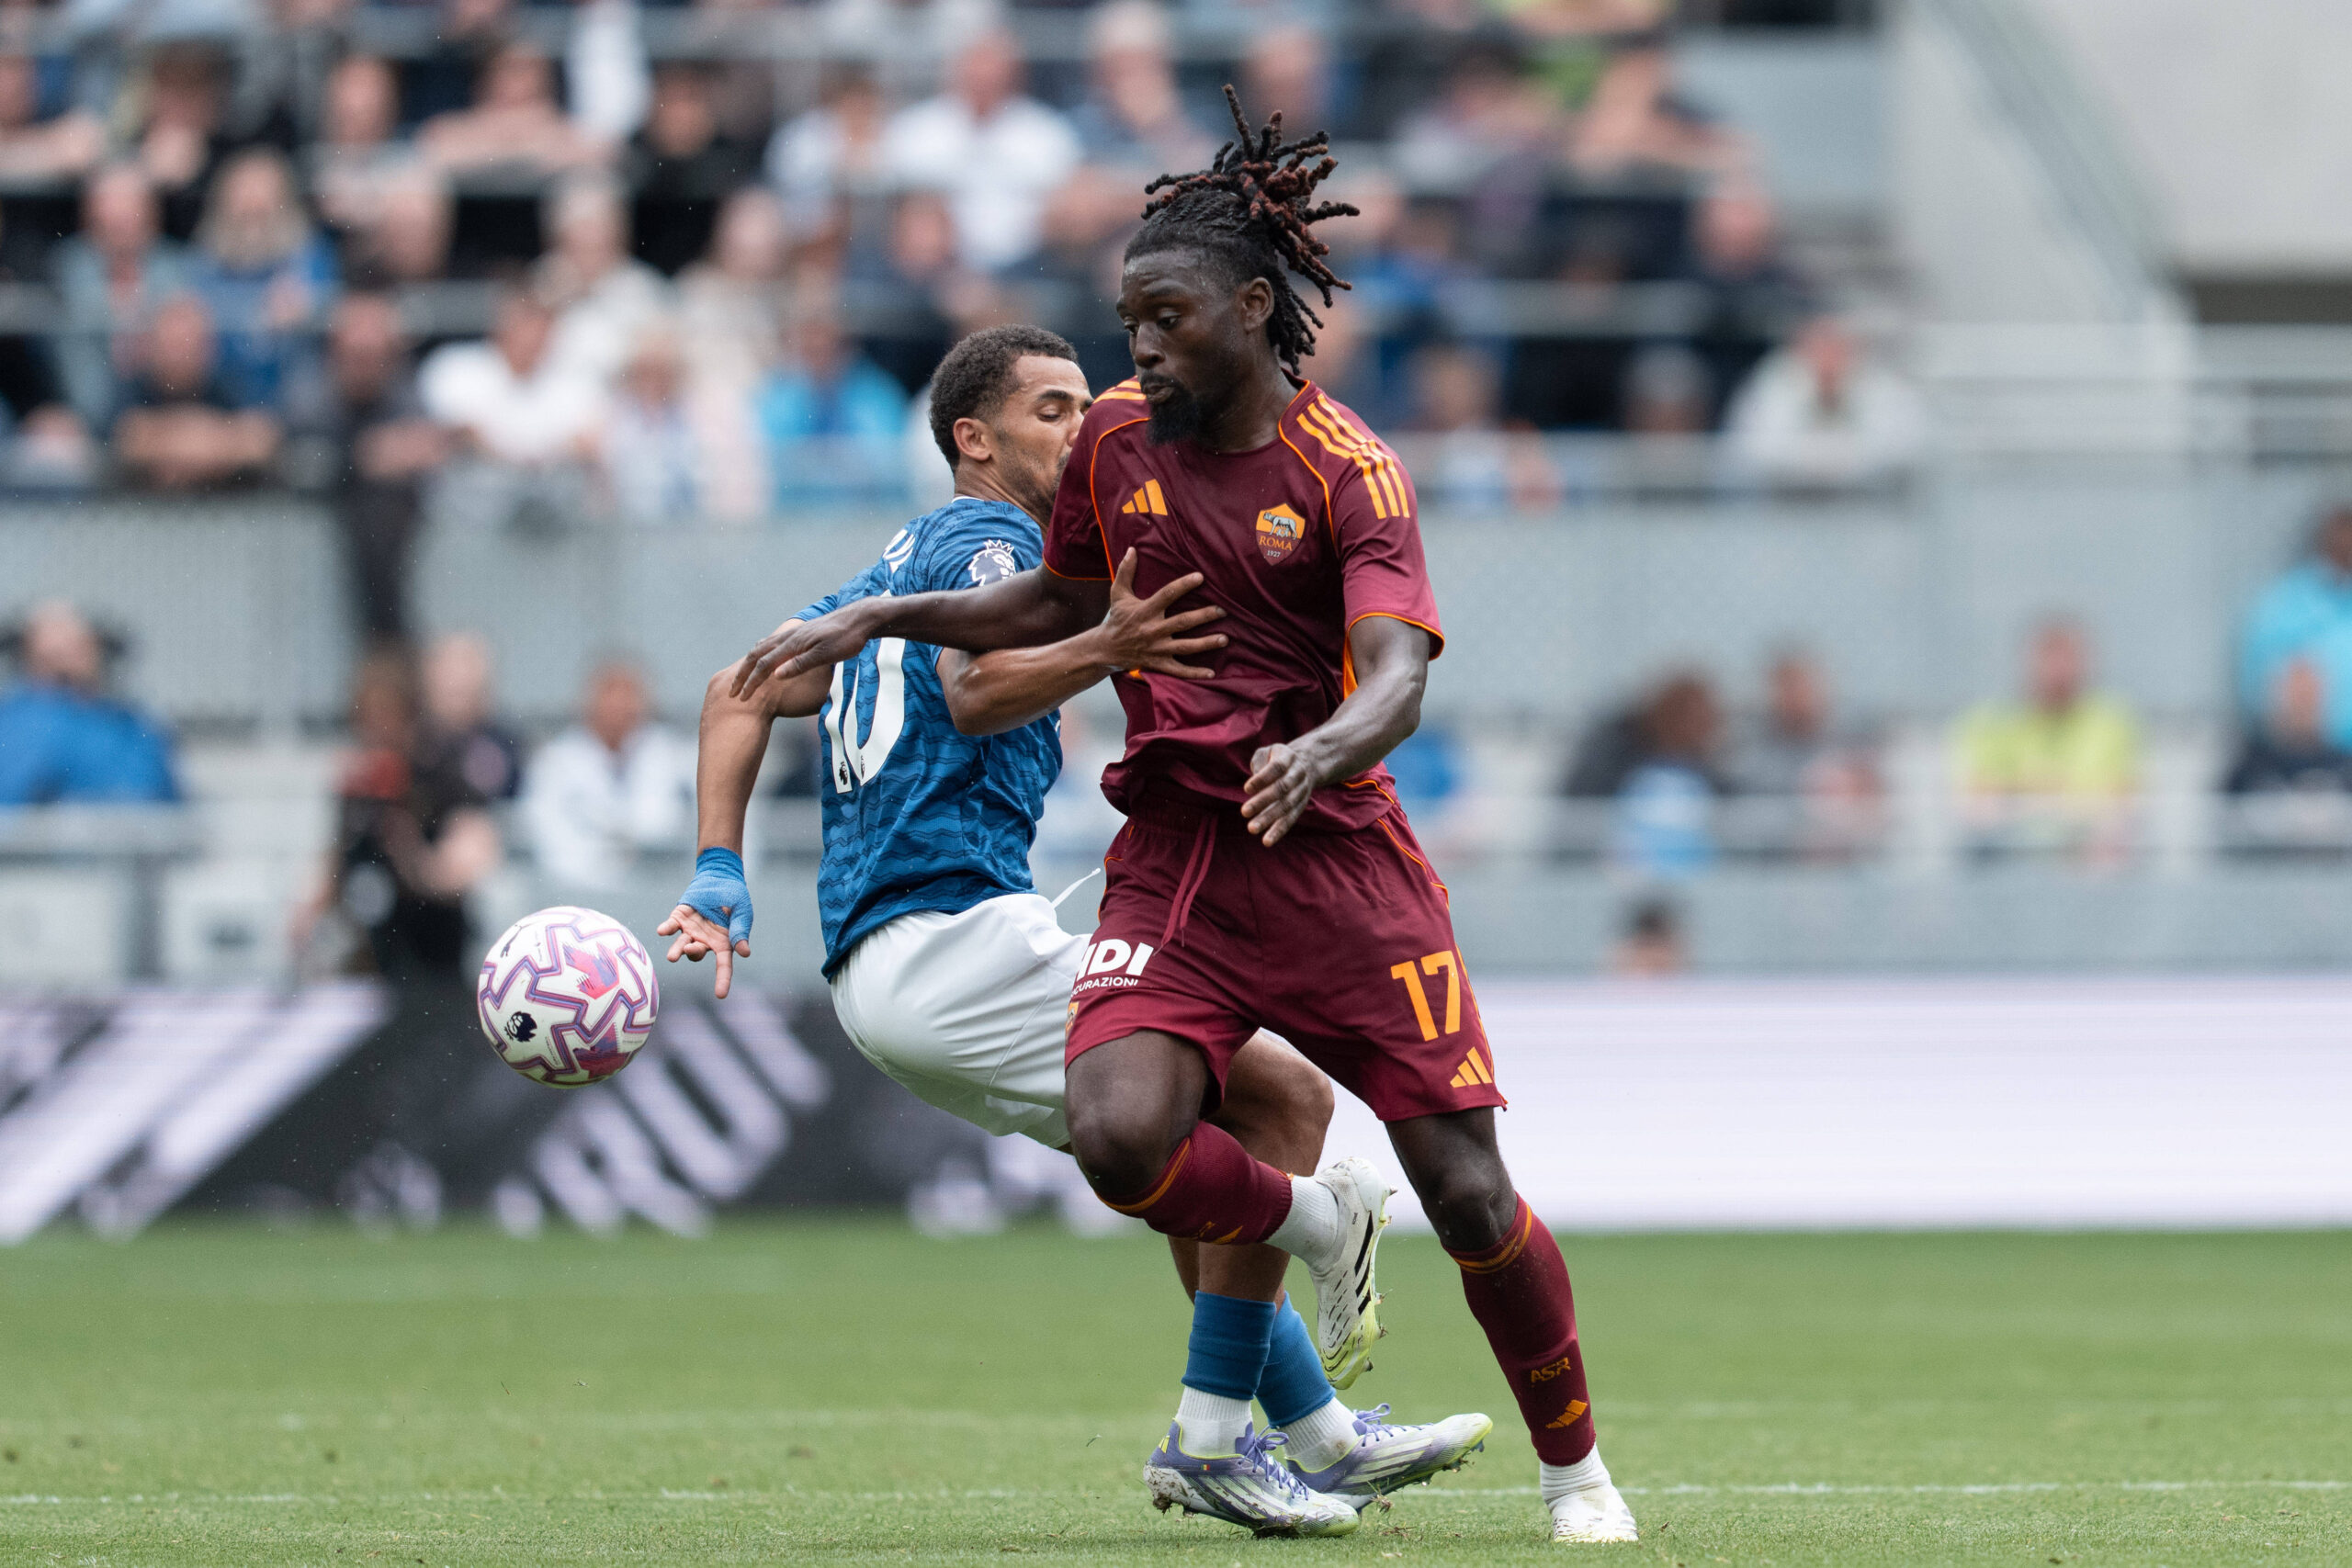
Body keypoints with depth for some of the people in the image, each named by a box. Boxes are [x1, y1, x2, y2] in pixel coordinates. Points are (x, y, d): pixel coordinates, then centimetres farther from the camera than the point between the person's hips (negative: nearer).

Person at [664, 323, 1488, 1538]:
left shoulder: (902, 563, 26)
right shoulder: (988, 541, -3)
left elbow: (744, 691, 22)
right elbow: (974, 694, -23)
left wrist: (718, 876, 13)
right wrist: (1099, 651, -41)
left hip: (873, 970, 10)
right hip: (958, 930, -10)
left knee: (1195, 1135, 20)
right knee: (1283, 1095, -11)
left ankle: (1318, 1435, 20)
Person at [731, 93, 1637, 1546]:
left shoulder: (1348, 472, -10)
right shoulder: (1118, 442, 5)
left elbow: (1398, 678, -24)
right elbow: (1062, 599, 24)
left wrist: (1319, 750, -46)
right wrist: (877, 621, 13)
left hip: (1336, 851, -3)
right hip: (1175, 861, 3)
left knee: (1467, 1191, -5)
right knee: (1119, 1131, -24)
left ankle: (1576, 1468, 18)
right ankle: (1315, 1223, 8)